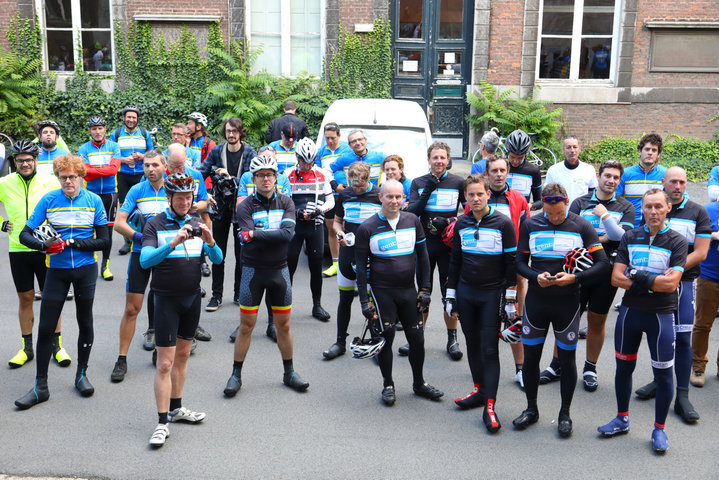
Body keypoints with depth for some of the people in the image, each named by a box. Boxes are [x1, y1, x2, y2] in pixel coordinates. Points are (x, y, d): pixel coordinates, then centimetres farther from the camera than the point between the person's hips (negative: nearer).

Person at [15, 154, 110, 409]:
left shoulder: (94, 201, -3)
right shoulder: (48, 200, -4)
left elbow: (103, 240, -4)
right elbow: (25, 235, -3)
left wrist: (73, 243, -17)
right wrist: (44, 245, -23)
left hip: (85, 269, 0)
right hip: (57, 271, 0)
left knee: (85, 323, 10)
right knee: (45, 328, -1)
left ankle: (81, 374, 29)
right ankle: (40, 386, 10)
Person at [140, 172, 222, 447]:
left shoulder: (196, 223, 5)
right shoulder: (155, 225, -7)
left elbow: (217, 260, 0)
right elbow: (145, 260, -21)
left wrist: (210, 241, -21)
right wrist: (173, 243, -35)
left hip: (193, 297, 5)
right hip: (167, 299, -5)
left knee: (182, 355, 16)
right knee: (165, 363, -5)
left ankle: (176, 408, 30)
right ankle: (162, 423, 2)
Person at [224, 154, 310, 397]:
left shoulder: (286, 203, 0)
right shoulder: (246, 206, -6)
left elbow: (288, 233, -17)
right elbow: (247, 239, -20)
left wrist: (255, 233, -21)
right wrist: (274, 235, -26)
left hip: (279, 270, 2)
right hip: (253, 270, -2)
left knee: (283, 324, 10)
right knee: (246, 325, 2)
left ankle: (289, 373, 24)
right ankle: (236, 374, 16)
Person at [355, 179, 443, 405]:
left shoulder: (412, 221, 4)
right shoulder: (367, 228, -6)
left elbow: (422, 257, 10)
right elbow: (361, 266, -3)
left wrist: (424, 289, 6)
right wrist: (364, 300, -7)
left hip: (409, 290, 3)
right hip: (382, 291, -3)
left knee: (417, 338, 7)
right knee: (386, 338, 3)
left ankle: (419, 383, 26)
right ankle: (388, 385, 21)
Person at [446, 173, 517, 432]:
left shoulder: (503, 223, -6)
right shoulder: (461, 224, 7)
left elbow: (511, 261, -4)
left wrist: (511, 296, -7)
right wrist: (451, 295, 12)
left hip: (492, 294, -4)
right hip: (465, 293, 5)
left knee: (489, 349, -5)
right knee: (472, 344, 12)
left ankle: (489, 407, -4)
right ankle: (479, 390, 27)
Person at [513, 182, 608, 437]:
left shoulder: (581, 227, -4)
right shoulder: (530, 225, 1)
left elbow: (602, 263, -5)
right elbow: (520, 262, 4)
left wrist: (574, 277, -19)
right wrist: (536, 276, -17)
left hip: (567, 302, -2)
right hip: (536, 301, 2)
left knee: (567, 359, 6)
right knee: (530, 356, 8)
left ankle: (565, 414, 23)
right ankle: (531, 409, 27)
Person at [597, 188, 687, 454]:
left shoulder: (677, 241, -5)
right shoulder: (630, 238, 3)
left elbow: (671, 283, -17)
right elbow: (616, 278, -5)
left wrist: (637, 276, -16)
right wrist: (655, 281, -14)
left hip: (661, 315, -3)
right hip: (630, 311, 3)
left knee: (663, 373, 2)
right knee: (623, 367, 14)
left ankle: (659, 429, 19)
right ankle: (622, 419, 32)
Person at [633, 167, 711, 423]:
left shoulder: (697, 213, 0)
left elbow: (700, 253, -4)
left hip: (682, 282, -2)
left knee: (682, 338, -5)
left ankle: (682, 397, 1)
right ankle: (659, 381, 27)